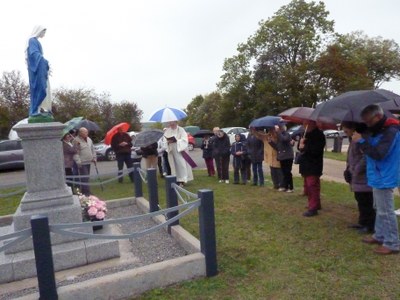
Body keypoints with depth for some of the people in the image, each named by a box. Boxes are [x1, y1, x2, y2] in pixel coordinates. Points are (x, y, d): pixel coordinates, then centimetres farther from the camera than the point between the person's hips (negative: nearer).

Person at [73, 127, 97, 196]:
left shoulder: (89, 139, 12)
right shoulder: (77, 140, -11)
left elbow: (92, 149, 21)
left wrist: (94, 157, 15)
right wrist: (78, 161, -17)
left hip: (88, 162, 7)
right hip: (82, 163, -7)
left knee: (86, 177, 12)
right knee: (84, 178, -10)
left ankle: (83, 192, 23)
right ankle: (86, 193, -8)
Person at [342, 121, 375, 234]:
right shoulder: (354, 139, 13)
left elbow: (366, 157, -26)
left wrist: (356, 170, -19)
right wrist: (349, 169, 11)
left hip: (364, 179, -11)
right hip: (358, 179, 11)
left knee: (366, 203, 0)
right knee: (360, 201, 19)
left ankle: (370, 226, 11)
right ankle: (362, 222, 32)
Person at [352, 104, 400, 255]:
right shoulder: (378, 130, 11)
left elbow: (378, 154, -27)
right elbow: (371, 149, 14)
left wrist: (362, 141, -21)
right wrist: (363, 139, -2)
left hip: (384, 178, -10)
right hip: (378, 176, 10)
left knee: (386, 212, -3)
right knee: (380, 210, 18)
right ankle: (379, 235, 30)